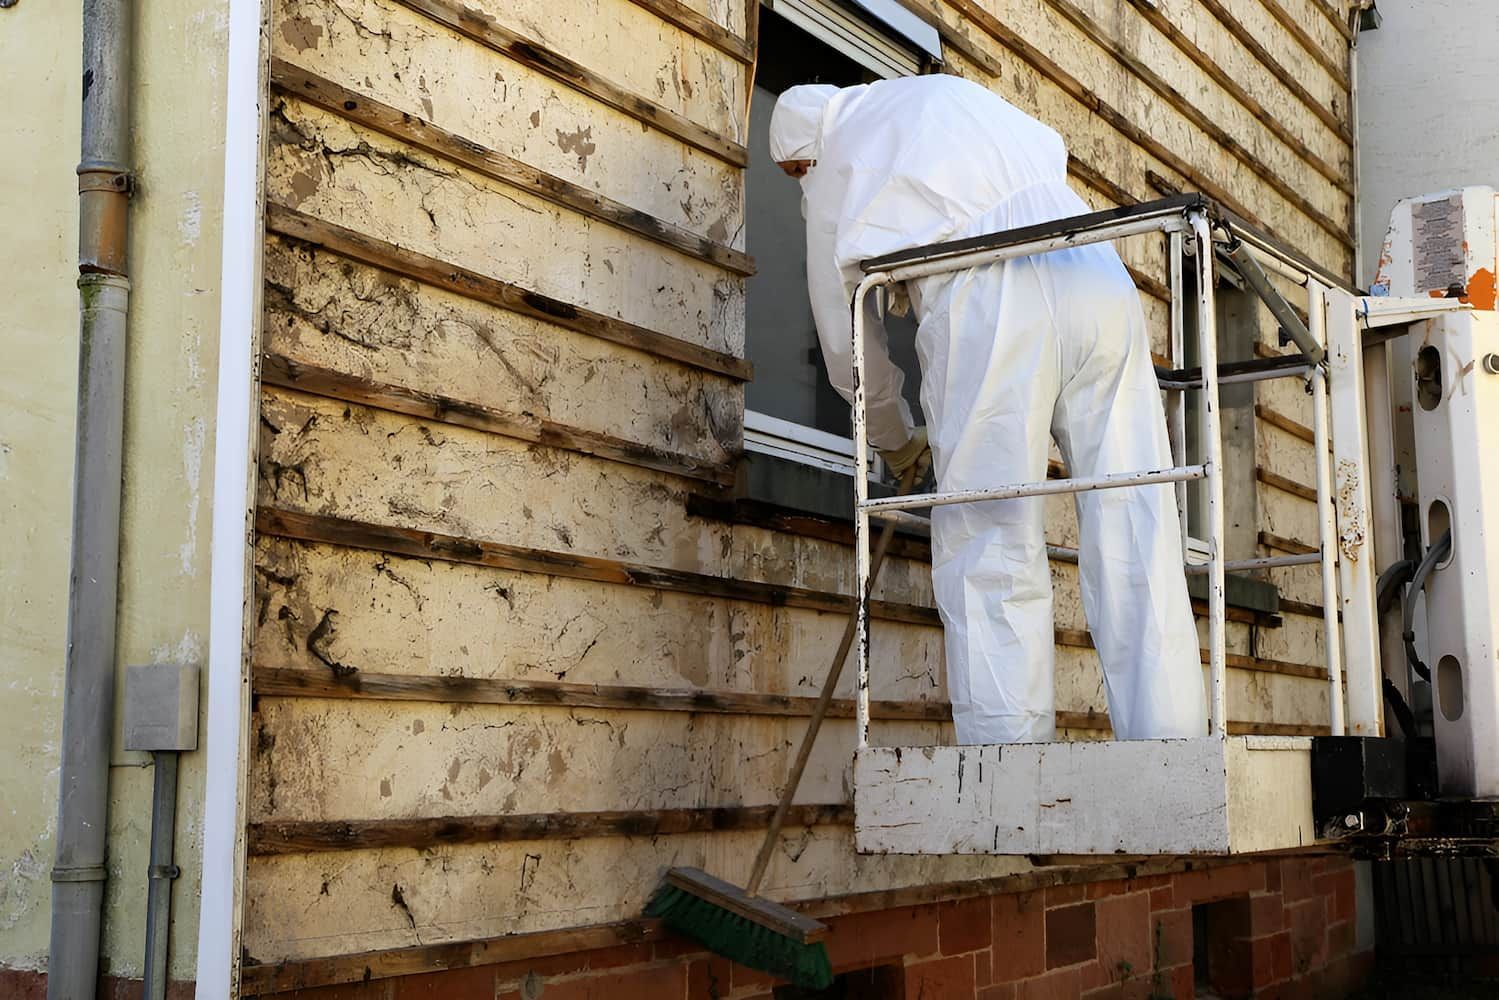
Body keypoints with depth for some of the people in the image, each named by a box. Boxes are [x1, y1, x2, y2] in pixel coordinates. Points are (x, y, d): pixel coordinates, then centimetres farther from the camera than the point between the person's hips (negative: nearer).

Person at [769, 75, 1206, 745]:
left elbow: (847, 346, 21)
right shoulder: (951, 91, 33)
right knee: (1136, 541, 2)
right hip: (1097, 273, 5)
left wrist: (896, 439, 38)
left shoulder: (832, 178, 20)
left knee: (990, 555, -2)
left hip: (989, 305, -4)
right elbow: (1051, 152, 47)